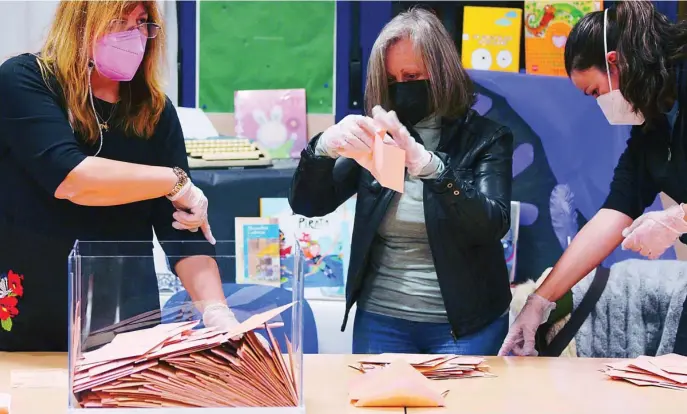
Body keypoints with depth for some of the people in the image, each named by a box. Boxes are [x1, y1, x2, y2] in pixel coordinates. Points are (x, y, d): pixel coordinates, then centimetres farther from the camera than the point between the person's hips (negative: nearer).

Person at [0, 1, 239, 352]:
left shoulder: (154, 110, 0)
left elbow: (183, 228, -5)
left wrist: (215, 310, -19)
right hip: (29, 321, -3)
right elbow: (68, 178, -26)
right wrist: (174, 181, -17)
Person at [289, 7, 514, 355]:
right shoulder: (379, 138, 5)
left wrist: (425, 163, -33)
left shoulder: (485, 138, -3)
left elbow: (493, 225, -19)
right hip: (380, 320, 3)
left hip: (465, 324, -2)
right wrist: (325, 146, -22)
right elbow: (308, 204, -1)